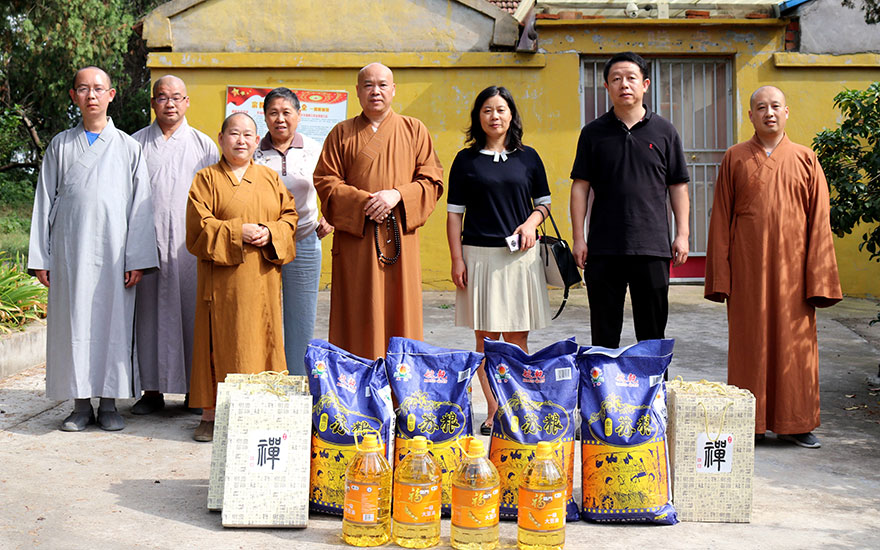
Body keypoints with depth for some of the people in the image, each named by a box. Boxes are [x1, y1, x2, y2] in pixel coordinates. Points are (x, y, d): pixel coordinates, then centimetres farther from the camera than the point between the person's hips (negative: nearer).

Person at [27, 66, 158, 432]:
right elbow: (44, 202, 9)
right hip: (69, 252, 1)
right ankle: (81, 405, 12)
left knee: (112, 323, 0)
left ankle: (109, 405, 11)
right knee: (73, 324, 2)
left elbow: (139, 206, 3)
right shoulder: (60, 145, 10)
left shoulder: (128, 147, 7)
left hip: (113, 251, -1)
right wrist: (40, 258, 2)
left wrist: (137, 258, -4)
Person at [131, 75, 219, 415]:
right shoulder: (137, 143, 11)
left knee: (192, 313, -1)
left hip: (190, 244, -1)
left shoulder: (203, 144, 9)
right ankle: (152, 390, 10)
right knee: (149, 312, 2)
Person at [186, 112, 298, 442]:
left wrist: (270, 233, -10)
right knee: (220, 343, -2)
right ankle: (210, 415, 6)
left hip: (263, 279, 3)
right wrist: (237, 232, -15)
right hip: (223, 280, -3)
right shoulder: (207, 179, 3)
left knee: (262, 340, 4)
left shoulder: (270, 178, 14)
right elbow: (199, 228, -5)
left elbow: (290, 217, 10)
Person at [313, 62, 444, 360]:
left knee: (399, 312, 1)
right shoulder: (342, 133, 10)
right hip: (355, 238, 0)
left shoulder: (414, 130, 10)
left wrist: (397, 195, -13)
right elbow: (324, 180, 3)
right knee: (358, 317, -2)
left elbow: (433, 180, 4)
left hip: (400, 238, 1)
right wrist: (362, 201, -12)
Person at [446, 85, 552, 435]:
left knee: (516, 336, 3)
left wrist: (532, 222, -6)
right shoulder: (466, 160, 5)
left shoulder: (527, 157, 9)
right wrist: (456, 259, -3)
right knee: (485, 336, 1)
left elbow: (544, 202, 16)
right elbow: (454, 213, 5)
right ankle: (494, 411, 10)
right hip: (479, 255, -1)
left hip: (519, 257, 1)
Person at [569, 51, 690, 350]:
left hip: (652, 246, 0)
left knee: (652, 333, 7)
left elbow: (677, 186, 9)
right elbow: (580, 187, 5)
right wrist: (578, 238, -1)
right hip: (603, 247, 0)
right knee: (604, 333, 6)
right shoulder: (594, 132, 6)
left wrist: (682, 234, 1)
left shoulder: (664, 131, 7)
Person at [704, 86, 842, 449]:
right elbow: (720, 219, 5)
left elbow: (819, 223, 4)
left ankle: (795, 423, 14)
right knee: (749, 343, 3)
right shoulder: (735, 159, 7)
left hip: (791, 267, 0)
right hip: (747, 267, 0)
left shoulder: (805, 160, 7)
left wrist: (817, 279, -4)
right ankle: (750, 423, 12)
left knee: (794, 342, 3)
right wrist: (720, 276, -2)